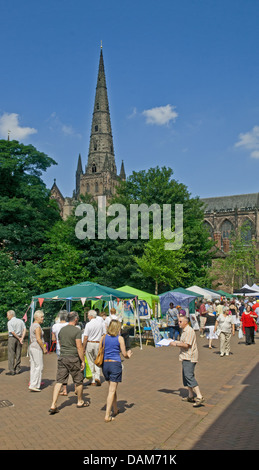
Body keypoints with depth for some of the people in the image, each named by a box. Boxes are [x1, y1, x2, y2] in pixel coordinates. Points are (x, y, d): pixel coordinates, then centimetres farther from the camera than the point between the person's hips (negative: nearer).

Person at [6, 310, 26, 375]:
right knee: (18, 354, 11)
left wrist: (19, 338, -10)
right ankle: (18, 369, 16)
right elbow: (24, 329, 0)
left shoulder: (10, 322, -9)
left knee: (11, 355, 1)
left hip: (12, 338, -5)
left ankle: (12, 370, 0)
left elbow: (12, 332, -17)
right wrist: (22, 338, -6)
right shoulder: (20, 321, 8)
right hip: (19, 339, 6)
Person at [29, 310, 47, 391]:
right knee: (39, 367, -7)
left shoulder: (32, 326, 15)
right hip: (37, 348, -10)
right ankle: (33, 385, -10)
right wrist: (44, 348, -15)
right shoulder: (37, 326, -15)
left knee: (33, 367, 14)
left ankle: (32, 384, 20)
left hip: (31, 347, 10)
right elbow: (38, 339, -21)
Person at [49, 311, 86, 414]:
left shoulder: (61, 330, 8)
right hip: (73, 359, -6)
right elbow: (79, 347, -15)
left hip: (62, 358, 6)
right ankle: (80, 402, 27)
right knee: (78, 381, 12)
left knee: (59, 381, 5)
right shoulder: (77, 330, -13)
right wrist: (83, 361, -9)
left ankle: (53, 405, 0)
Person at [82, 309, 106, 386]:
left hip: (89, 343, -1)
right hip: (98, 343, 2)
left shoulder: (88, 324, -8)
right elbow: (104, 334, 4)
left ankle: (93, 381, 13)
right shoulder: (101, 322, 1)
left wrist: (83, 348, -1)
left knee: (91, 362, 9)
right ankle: (97, 376, -6)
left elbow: (85, 337, -10)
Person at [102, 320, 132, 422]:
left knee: (112, 388, 21)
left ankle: (115, 409, 35)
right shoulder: (120, 338, -6)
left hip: (105, 364, 4)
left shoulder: (104, 338, 3)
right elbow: (124, 354, -4)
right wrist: (128, 355, 19)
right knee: (112, 390, 0)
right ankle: (107, 416, -1)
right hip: (115, 364, -4)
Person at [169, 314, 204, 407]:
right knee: (186, 376, 16)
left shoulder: (189, 331, -16)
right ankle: (191, 396, 25)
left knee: (189, 376, -17)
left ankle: (199, 397, -18)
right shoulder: (184, 331, 18)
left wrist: (176, 344, -12)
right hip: (185, 357, 11)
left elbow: (186, 345, -23)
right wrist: (175, 342, 13)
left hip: (189, 358, -11)